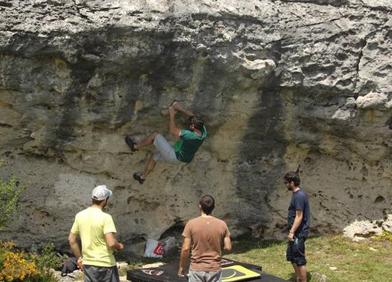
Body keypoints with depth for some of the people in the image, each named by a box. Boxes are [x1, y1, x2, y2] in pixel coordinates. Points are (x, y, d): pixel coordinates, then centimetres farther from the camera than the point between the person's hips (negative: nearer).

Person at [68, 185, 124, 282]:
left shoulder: (80, 215, 1)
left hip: (88, 264, 5)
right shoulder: (105, 217, -17)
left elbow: (71, 240, 8)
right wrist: (119, 246, -2)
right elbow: (111, 243, -24)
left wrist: (79, 258, 16)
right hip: (105, 264, -5)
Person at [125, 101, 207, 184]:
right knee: (154, 156, 25)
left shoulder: (190, 135, -38)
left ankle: (136, 146, 17)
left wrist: (172, 115, -18)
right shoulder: (203, 130, -15)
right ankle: (142, 177, 40)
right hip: (182, 157, 9)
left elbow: (173, 131, -27)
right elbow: (192, 115, 0)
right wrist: (180, 108, -5)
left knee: (155, 135, -3)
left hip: (174, 156, -9)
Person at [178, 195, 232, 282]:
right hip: (214, 269, 1)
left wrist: (182, 267, 3)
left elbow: (185, 249, -9)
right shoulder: (222, 224, -5)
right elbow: (228, 248, -3)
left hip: (196, 269, -1)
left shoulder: (191, 224, -10)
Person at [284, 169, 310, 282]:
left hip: (299, 233, -10)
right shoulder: (297, 194, 12)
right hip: (296, 232, 10)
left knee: (300, 260, -3)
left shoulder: (299, 196, -19)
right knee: (292, 257, 18)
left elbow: (299, 216, -22)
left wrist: (292, 232, -22)